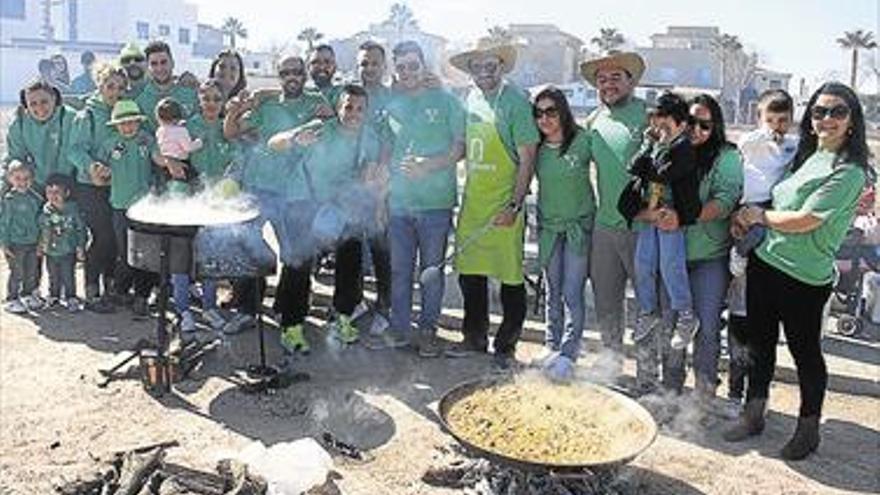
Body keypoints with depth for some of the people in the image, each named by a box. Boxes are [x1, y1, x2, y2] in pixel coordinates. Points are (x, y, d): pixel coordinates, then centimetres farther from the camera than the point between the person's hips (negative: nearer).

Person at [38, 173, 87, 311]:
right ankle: (54, 296, 33)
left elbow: (80, 229, -4)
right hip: (51, 252, 3)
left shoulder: (72, 209, -10)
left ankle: (71, 298, 17)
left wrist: (80, 247, -7)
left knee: (68, 276, 3)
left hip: (68, 252, -3)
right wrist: (40, 246, 7)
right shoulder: (45, 211, -3)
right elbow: (41, 230, 8)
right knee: (53, 277, 16)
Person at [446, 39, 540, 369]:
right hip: (472, 201, 6)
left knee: (510, 278, 2)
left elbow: (527, 159, -12)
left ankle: (506, 345, 16)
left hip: (503, 204, -6)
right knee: (469, 272, 13)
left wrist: (515, 205, -17)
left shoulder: (515, 101, -9)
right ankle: (475, 337, 29)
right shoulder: (470, 100, 11)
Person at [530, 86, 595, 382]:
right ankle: (551, 345, 22)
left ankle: (568, 353, -5)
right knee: (553, 291, 12)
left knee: (573, 293, -7)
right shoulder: (537, 148, 0)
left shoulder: (583, 140, -10)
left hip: (579, 224, -4)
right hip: (549, 225, 4)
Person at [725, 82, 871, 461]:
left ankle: (809, 429, 27)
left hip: (803, 278, -8)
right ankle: (753, 416, 33)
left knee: (805, 351, 8)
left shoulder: (849, 172, -15)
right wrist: (746, 218, 2)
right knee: (760, 343, 17)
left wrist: (760, 215, -5)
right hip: (764, 261, 8)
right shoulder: (807, 156, 10)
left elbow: (804, 221, -20)